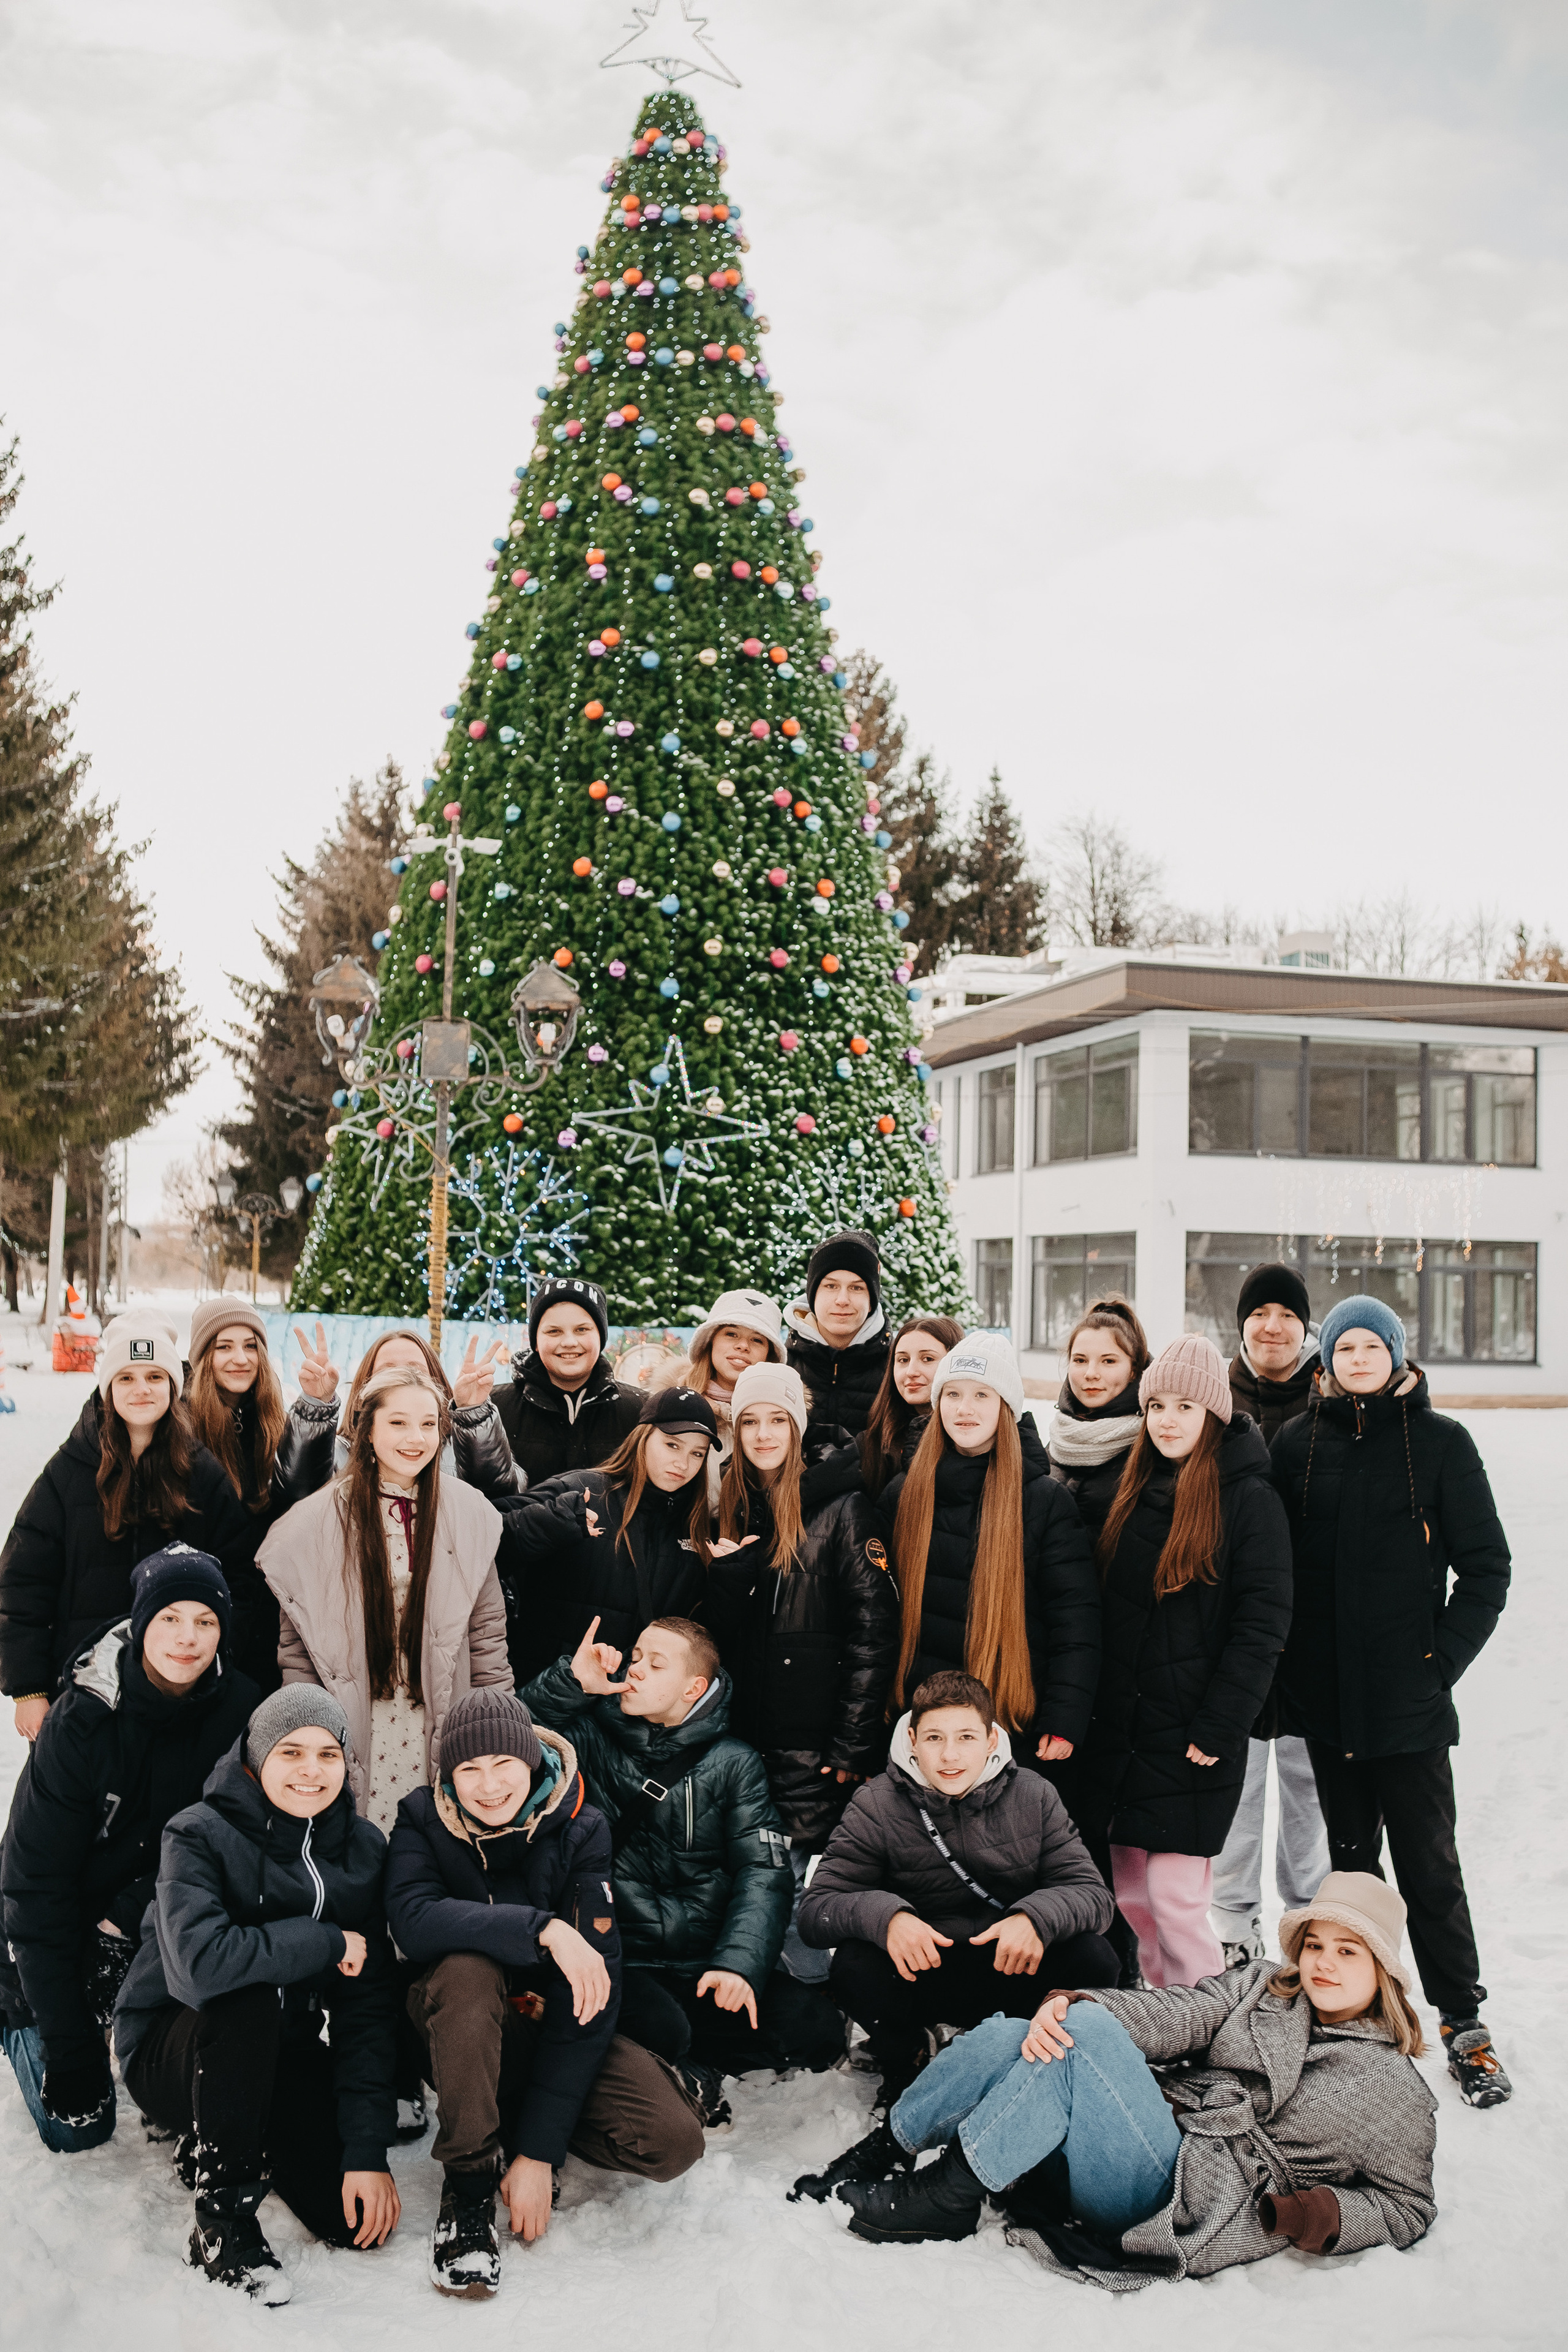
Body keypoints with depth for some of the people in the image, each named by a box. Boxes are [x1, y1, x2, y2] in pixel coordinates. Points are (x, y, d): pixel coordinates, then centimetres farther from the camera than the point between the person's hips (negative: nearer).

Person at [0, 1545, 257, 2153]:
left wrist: (127, 1916, -25)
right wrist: (69, 2046, -24)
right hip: (59, 1925, -3)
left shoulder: (239, 1711, -15)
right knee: (77, 2127, -6)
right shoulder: (81, 1720, -24)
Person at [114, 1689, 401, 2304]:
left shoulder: (361, 1849, -5)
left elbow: (366, 2007, -9)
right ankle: (221, 2227, -19)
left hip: (279, 2050, 5)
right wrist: (326, 1941, -26)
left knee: (359, 2218, -12)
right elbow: (198, 1963, -38)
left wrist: (367, 2151, -17)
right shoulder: (202, 1835, -19)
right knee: (248, 1997, -36)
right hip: (171, 2047, -4)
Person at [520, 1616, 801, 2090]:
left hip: (706, 1962, 3)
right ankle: (682, 2078, -1)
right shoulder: (591, 1738, 8)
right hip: (621, 1959, -3)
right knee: (659, 2029, -35)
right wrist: (569, 1682, -17)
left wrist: (738, 1963, -16)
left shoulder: (733, 1763, 9)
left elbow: (764, 1871, 0)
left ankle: (677, 2067, 0)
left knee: (815, 2029, -18)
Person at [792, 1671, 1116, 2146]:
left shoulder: (1032, 1796, -5)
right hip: (919, 1978, -1)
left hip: (1012, 1971, 1)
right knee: (853, 1967, -32)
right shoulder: (876, 1806, -9)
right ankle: (903, 2065, 2)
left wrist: (1036, 1916, -32)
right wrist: (883, 1915, -37)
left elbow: (1092, 1893, -9)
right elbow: (816, 1909, -15)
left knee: (1092, 1959, -27)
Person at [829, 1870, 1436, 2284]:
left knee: (1088, 2034, -28)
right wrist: (1068, 2004, -17)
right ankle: (877, 2158, -5)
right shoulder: (1263, 1986, 17)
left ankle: (947, 2196, -19)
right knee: (1004, 2037, -18)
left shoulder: (1391, 2089, 7)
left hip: (1180, 2201, -5)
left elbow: (1409, 2204, 8)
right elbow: (1177, 2014, 2)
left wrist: (1322, 2215, -13)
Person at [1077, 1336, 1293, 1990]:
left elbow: (1262, 1625, -12)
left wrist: (1218, 1727, -16)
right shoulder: (1134, 1492, 12)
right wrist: (1093, 1715, 9)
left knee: (1175, 1899, -6)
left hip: (1191, 1739, -6)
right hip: (1121, 1732, 6)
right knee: (1131, 1900, 11)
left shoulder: (1249, 1499, -7)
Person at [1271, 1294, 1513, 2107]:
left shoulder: (1441, 1442, -1)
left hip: (1408, 1696, -3)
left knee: (1428, 1860, -1)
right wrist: (1286, 1661, 0)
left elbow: (1486, 1568, 0)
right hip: (1325, 1694, 3)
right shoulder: (1297, 1444, 5)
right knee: (1350, 1854, 14)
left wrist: (1442, 1659, -7)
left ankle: (1463, 2020, 11)